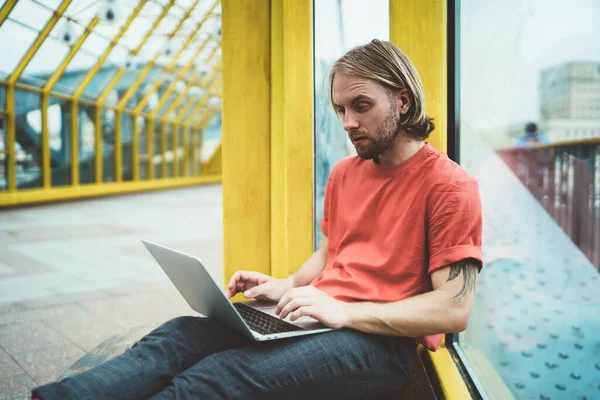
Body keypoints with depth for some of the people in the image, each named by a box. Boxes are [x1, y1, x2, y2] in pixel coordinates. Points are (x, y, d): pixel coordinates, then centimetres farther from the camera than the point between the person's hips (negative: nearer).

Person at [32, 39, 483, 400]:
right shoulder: (343, 173, 15)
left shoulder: (449, 185, -9)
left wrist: (344, 311, -21)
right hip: (318, 315, 7)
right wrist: (287, 286, 6)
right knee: (178, 336, -18)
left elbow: (455, 310, -15)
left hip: (381, 338, -7)